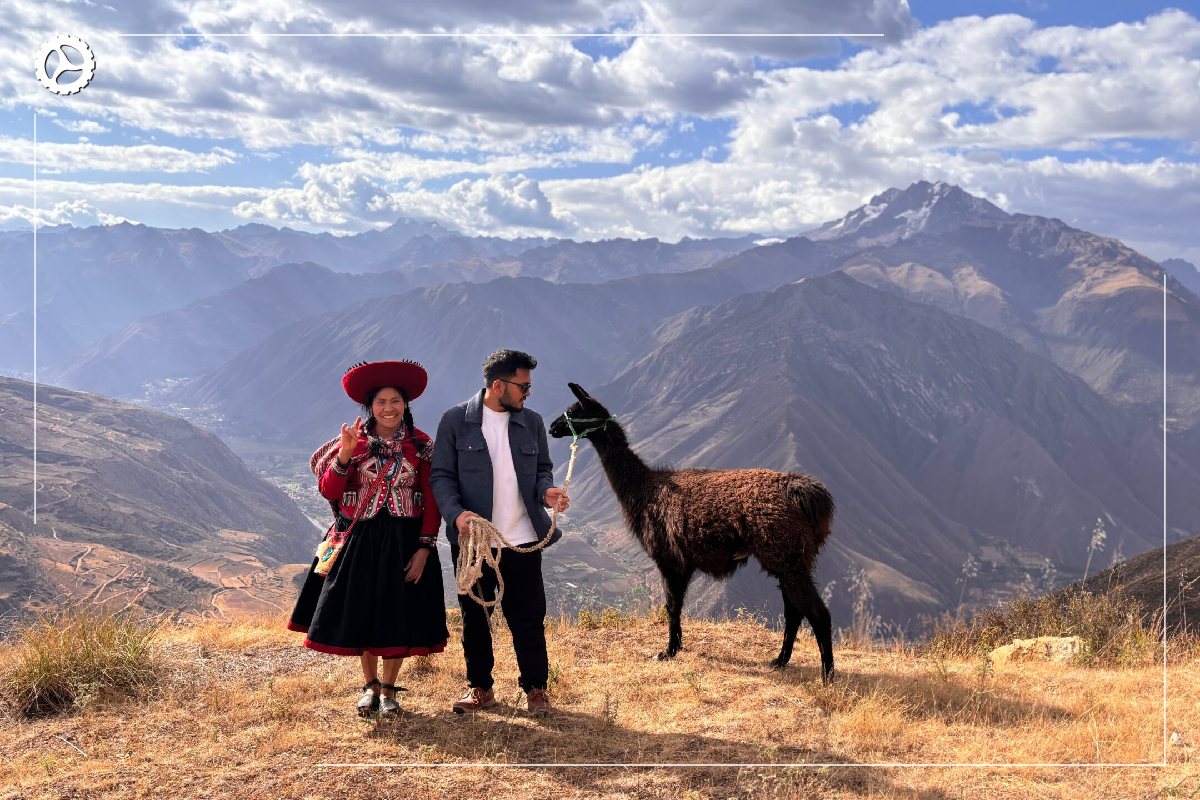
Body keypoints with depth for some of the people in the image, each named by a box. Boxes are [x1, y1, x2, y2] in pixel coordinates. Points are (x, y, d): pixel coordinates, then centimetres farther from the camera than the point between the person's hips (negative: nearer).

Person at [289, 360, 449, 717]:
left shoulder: (421, 446, -1)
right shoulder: (353, 440, 0)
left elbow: (431, 501, -3)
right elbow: (329, 492, -6)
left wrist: (425, 547, -11)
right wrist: (345, 455, -20)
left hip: (404, 540, -1)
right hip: (359, 540, 1)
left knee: (398, 616, 5)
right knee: (360, 612, 8)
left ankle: (388, 689, 21)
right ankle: (370, 685, 27)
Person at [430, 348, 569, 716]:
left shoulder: (532, 422, 8)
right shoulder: (456, 420, -2)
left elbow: (542, 469, 15)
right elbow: (441, 475, -2)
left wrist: (546, 491, -8)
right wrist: (456, 513, -19)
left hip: (522, 538, 2)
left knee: (528, 617, 4)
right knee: (475, 616, 9)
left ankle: (536, 688, 17)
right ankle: (480, 688, 24)